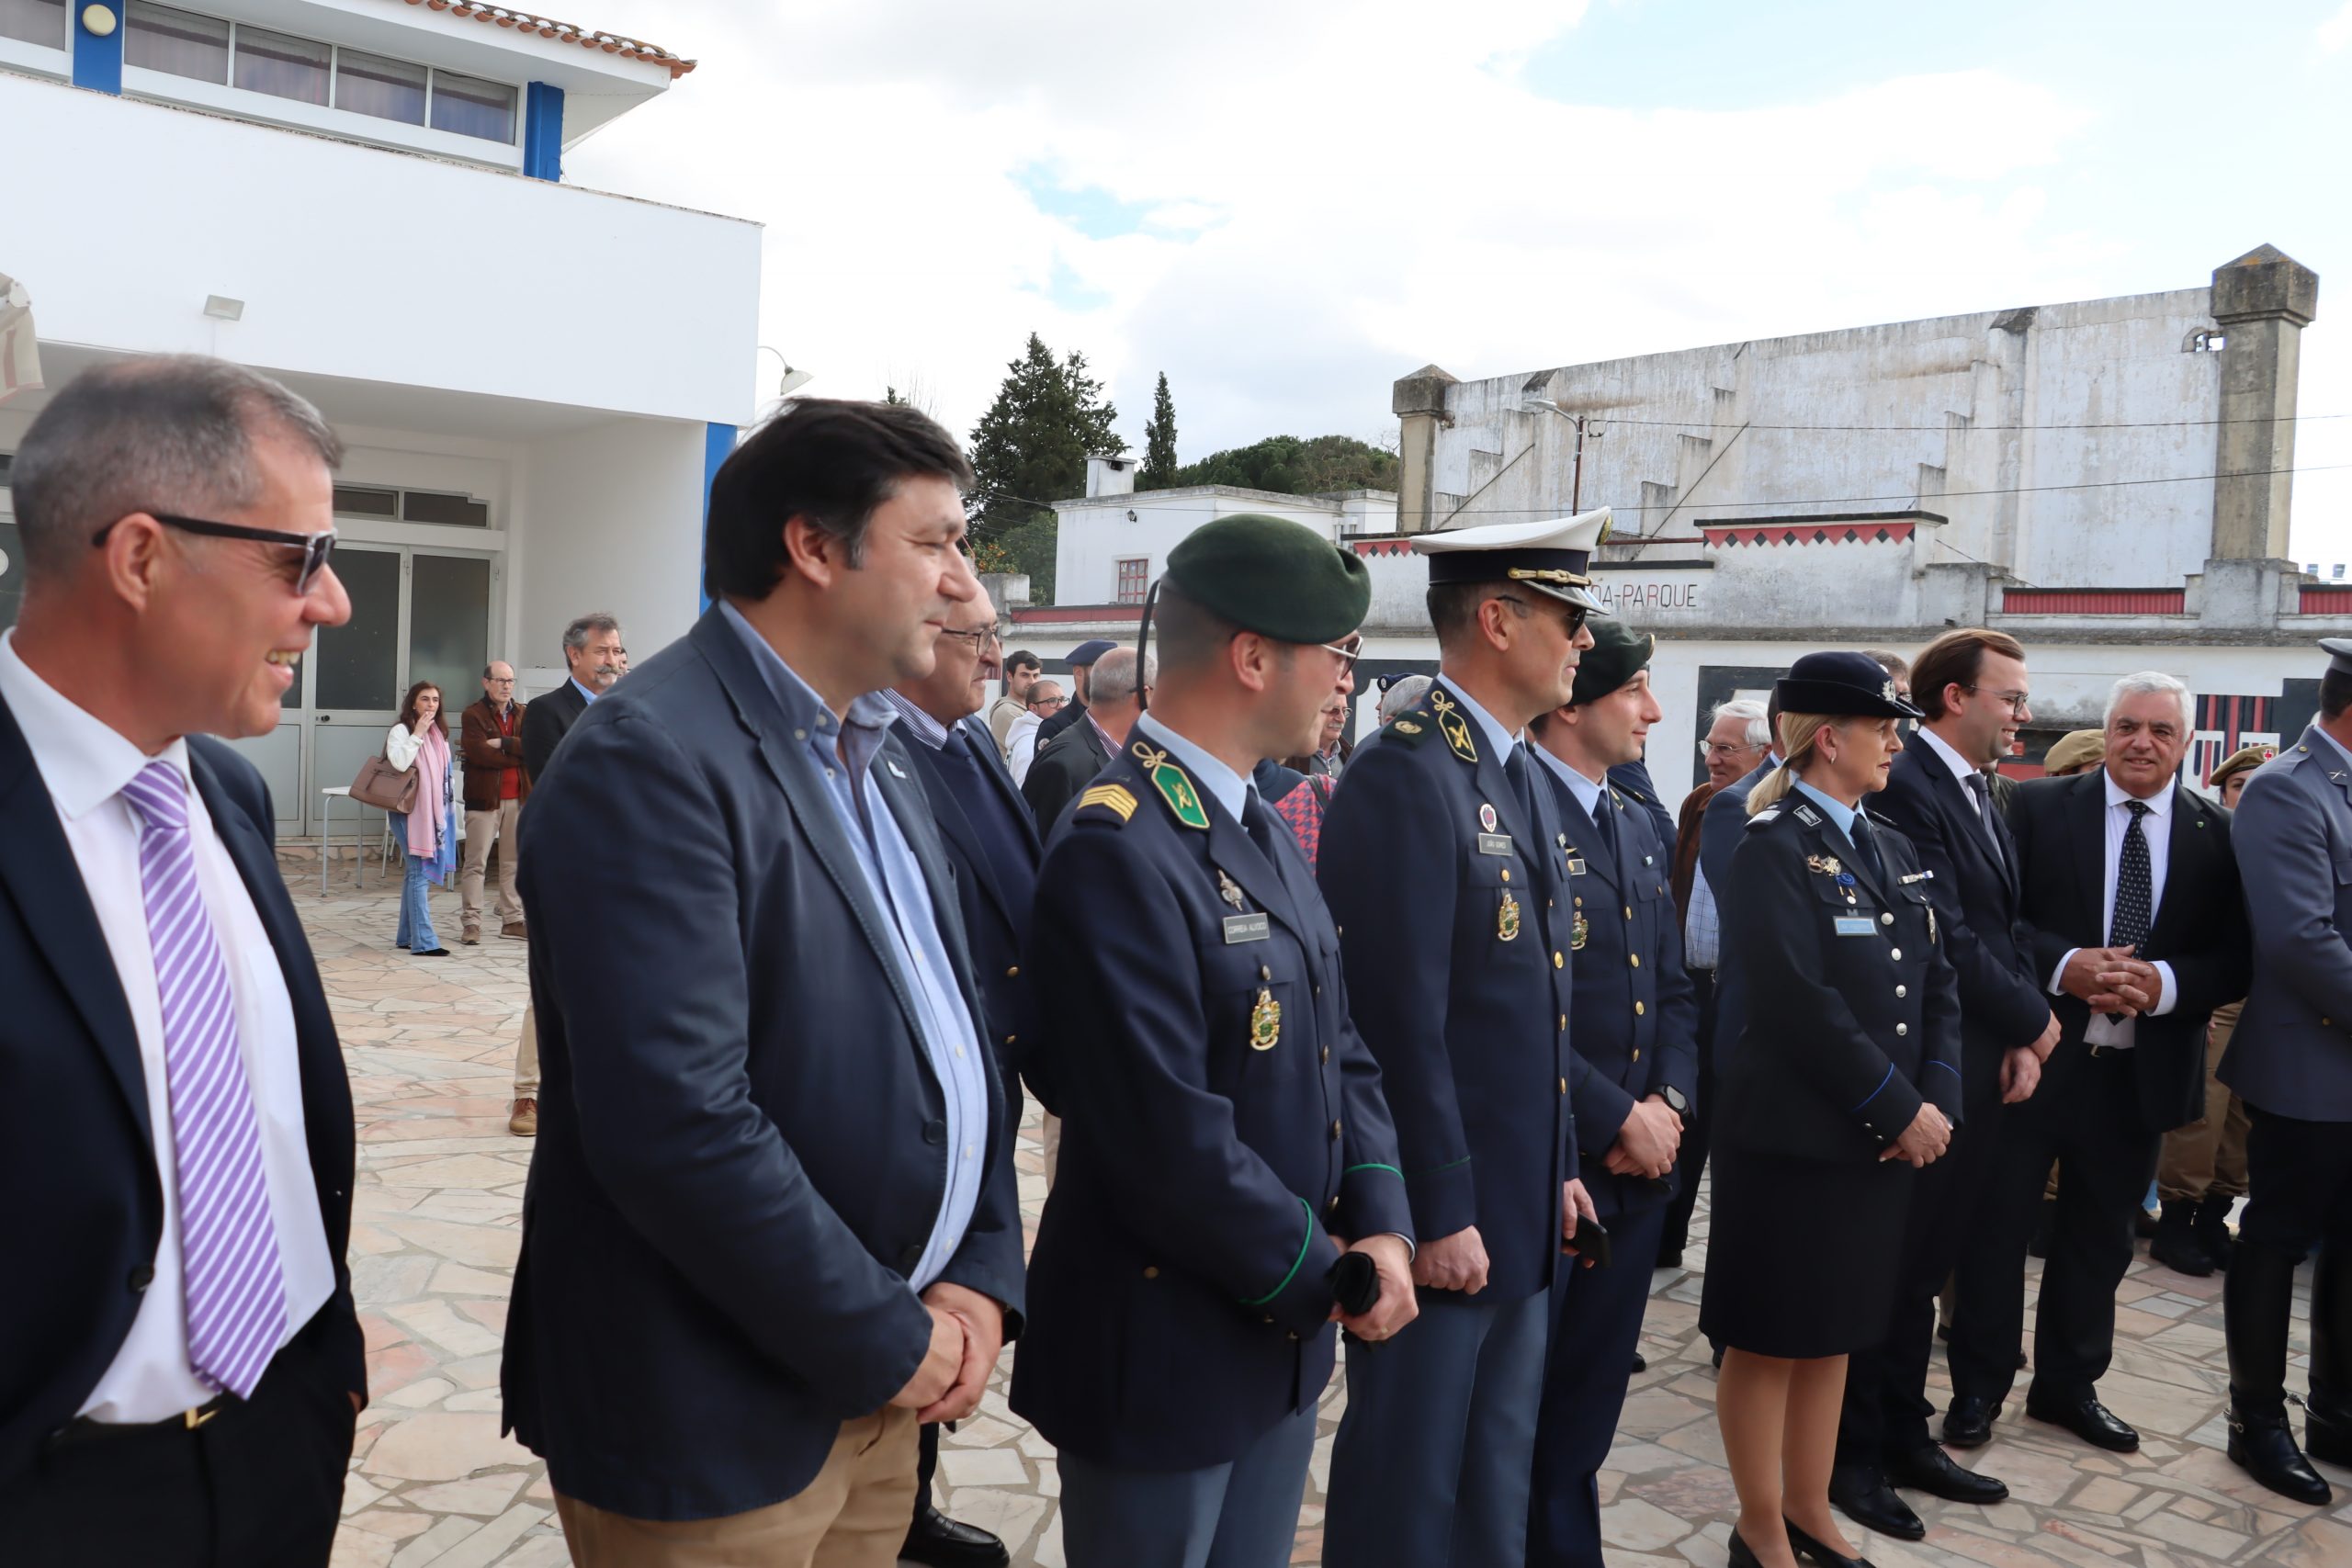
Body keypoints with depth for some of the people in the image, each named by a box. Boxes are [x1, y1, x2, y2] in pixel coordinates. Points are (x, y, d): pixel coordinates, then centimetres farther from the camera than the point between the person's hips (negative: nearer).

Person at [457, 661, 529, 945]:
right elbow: (481, 754, -17)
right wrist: (519, 755, -10)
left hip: (519, 797, 4)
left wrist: (502, 743, -15)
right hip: (484, 797, -4)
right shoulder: (473, 715, -3)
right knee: (476, 862, -2)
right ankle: (471, 922, 2)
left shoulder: (524, 713, 10)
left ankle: (512, 920, 16)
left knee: (514, 861, 10)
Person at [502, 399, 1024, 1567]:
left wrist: (979, 1277, -2)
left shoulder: (876, 755, 8)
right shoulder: (650, 759, -19)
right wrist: (889, 1340, -17)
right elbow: (680, 1127, -26)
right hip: (718, 1418, -8)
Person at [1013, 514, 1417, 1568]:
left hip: (1283, 1340, 9)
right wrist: (1323, 1278, -13)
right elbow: (1171, 1140, -26)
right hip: (1162, 1361, -8)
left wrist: (1379, 1225, -5)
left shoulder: (1261, 830, 8)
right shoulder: (1118, 849, -23)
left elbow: (1340, 1050, 9)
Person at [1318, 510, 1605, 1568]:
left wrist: (1560, 1165, 15)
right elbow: (1401, 1020, -22)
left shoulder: (1522, 774, 11)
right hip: (1443, 1206, -9)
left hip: (1522, 1204, 9)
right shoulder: (1404, 774, -19)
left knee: (1498, 1476, 21)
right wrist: (1438, 1212, -19)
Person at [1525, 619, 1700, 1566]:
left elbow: (1672, 988, 16)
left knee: (1584, 1414, 18)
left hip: (1637, 1167, 8)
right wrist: (1615, 1120, -15)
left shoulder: (1640, 829, 14)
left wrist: (1669, 1102, -1)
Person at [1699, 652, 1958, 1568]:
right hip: (1791, 1139, -8)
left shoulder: (1891, 847, 12)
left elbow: (1936, 983, 10)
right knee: (1768, 1339, 6)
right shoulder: (1772, 848, -13)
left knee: (1836, 1331, 17)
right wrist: (1899, 1112, -14)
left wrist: (1935, 1100, -4)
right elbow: (1801, 1007, -20)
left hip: (1881, 1138, 8)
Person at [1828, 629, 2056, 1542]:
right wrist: (2034, 1019, -8)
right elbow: (1945, 937, -20)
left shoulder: (1981, 798, 15)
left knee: (1924, 1267, 17)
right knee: (1886, 1267, 2)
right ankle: (1852, 1456, 16)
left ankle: (1903, 1438, 29)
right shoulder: (1904, 786, -15)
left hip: (1980, 1075, 9)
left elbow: (2003, 931, 13)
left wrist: (2020, 1043, 0)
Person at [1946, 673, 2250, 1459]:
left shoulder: (2217, 834, 3)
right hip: (2034, 1058, -2)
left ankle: (2068, 1384, 33)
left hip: (2140, 1072, 3)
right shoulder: (2039, 807, -3)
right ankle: (1978, 1386, 21)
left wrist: (2164, 983, -18)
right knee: (1997, 1226, 6)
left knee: (2099, 1238, 16)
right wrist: (2064, 965, -21)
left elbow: (2235, 959, 0)